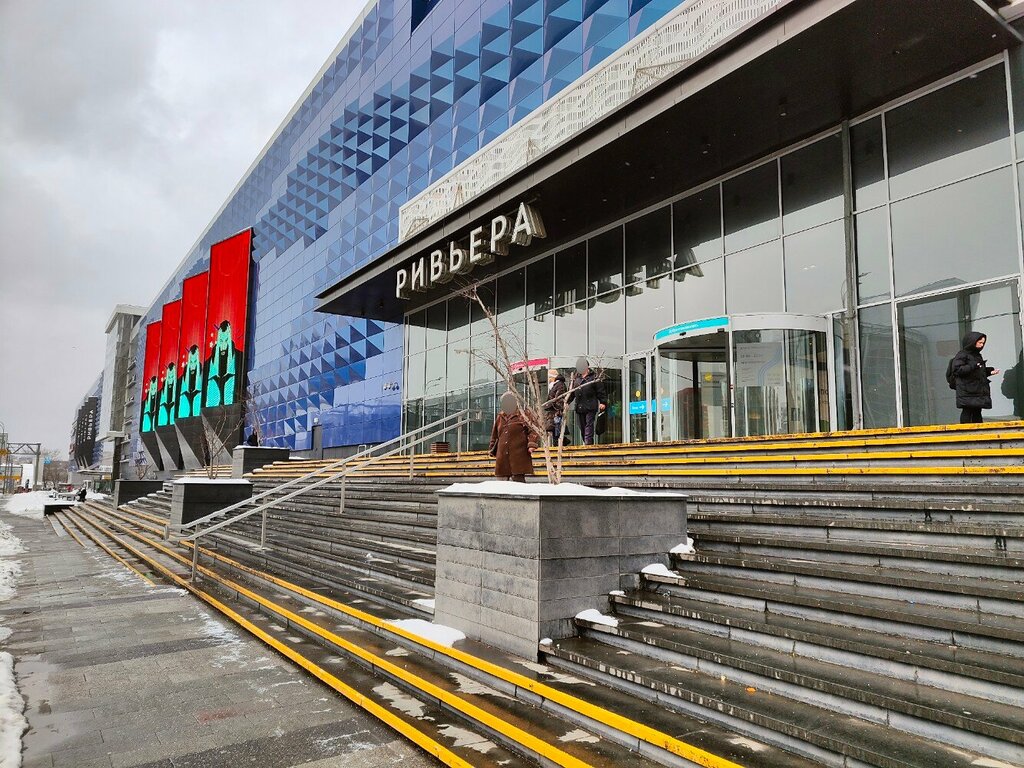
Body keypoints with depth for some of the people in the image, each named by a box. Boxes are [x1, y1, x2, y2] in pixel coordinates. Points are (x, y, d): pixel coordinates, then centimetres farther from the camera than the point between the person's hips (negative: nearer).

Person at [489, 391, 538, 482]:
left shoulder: (522, 416, 2)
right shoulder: (499, 417, 17)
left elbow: (532, 431, -4)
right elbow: (494, 436, 26)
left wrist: (531, 445, -18)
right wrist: (493, 450, 21)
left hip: (519, 455, -5)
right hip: (502, 457, 5)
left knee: (518, 480, -8)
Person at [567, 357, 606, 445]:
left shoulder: (594, 378, 1)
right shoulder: (576, 379, 15)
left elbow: (600, 391, 0)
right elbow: (572, 392, 19)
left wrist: (603, 402, -9)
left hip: (590, 408, -5)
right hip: (579, 407, 5)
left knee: (589, 425, -9)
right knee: (582, 427, 7)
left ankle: (588, 442, -13)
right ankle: (585, 442, 15)